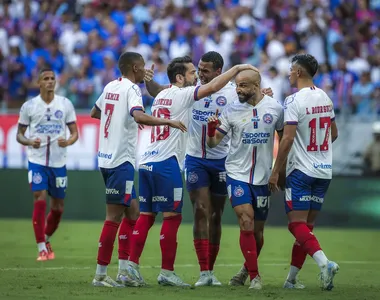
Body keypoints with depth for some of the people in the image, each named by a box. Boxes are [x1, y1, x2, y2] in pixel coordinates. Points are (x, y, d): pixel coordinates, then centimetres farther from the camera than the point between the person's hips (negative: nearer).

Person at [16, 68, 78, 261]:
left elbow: (74, 133, 4)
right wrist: (29, 142, -17)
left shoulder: (65, 104, 2)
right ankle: (42, 249, -9)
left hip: (59, 162, 2)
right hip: (37, 160, -2)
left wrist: (68, 142, -19)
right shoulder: (29, 106, 0)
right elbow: (19, 134, 5)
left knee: (58, 207, 9)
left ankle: (46, 239, 34)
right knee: (40, 201, -14)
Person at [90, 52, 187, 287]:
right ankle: (101, 275, -2)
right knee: (114, 217, -5)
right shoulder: (131, 89, -12)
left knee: (132, 211, 14)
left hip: (107, 158, 9)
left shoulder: (110, 87, 12)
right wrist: (168, 122, -26)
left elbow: (94, 113, 28)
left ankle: (123, 271, 13)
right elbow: (139, 116, -31)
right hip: (122, 160, -9)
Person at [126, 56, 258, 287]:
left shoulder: (160, 96, 18)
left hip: (147, 162, 8)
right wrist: (237, 69, -6)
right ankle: (167, 272, -2)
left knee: (146, 215, 9)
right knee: (172, 216, -3)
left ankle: (132, 265, 5)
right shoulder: (181, 94, -6)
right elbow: (213, 87, -14)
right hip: (166, 164, -8)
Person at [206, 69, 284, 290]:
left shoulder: (275, 108, -1)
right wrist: (211, 130, -23)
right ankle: (254, 276, -8)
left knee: (258, 230, 8)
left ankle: (248, 269, 33)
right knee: (246, 223, -16)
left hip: (262, 177, 1)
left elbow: (284, 137, 14)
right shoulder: (232, 111, -3)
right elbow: (213, 142, -2)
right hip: (237, 174, -1)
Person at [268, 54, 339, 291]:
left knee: (298, 224, -6)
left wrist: (276, 171, -12)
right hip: (325, 171, 7)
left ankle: (324, 262, -27)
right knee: (307, 225, 10)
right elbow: (334, 134, 18)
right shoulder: (325, 98, 9)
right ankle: (292, 279, 14)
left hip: (301, 171, -7)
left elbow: (288, 139, -18)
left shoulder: (295, 101, -14)